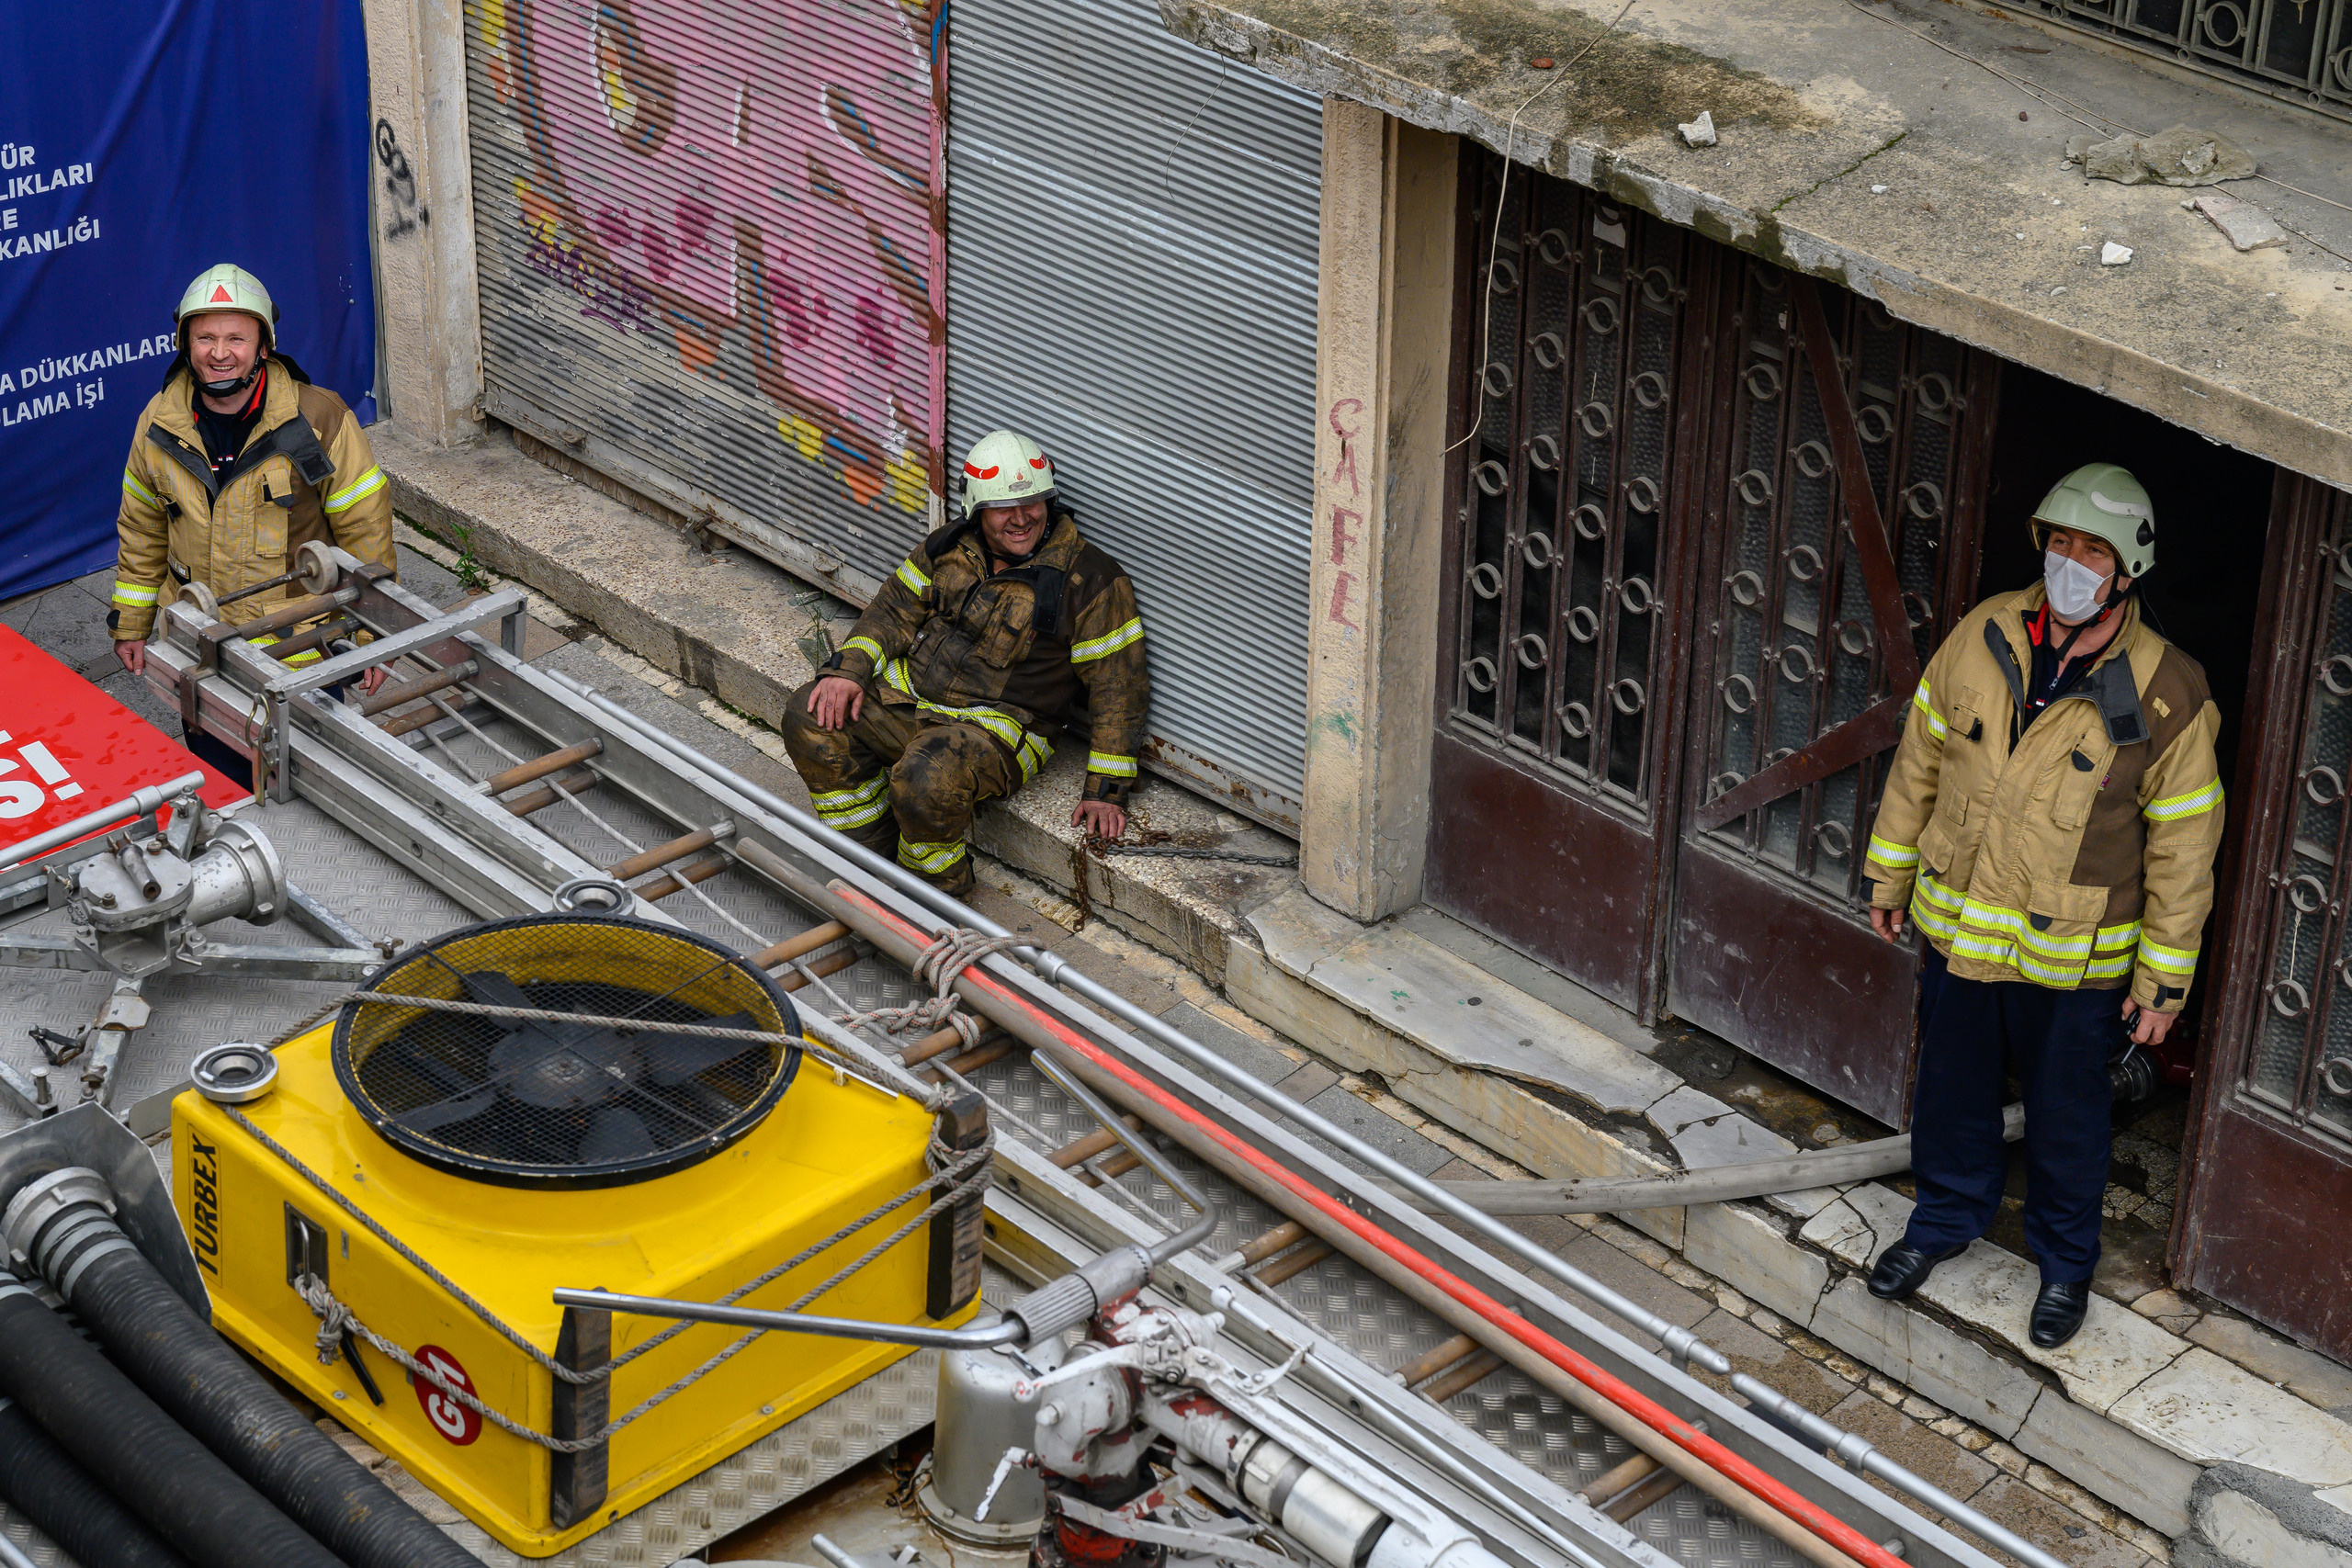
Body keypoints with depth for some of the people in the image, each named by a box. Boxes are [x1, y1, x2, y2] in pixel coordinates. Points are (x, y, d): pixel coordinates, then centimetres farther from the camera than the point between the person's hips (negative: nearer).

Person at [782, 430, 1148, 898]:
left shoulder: (1091, 580, -11)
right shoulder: (949, 548, 5)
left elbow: (1117, 686, -10)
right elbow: (895, 610, 12)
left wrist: (1106, 790, -13)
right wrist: (849, 668, -9)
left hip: (998, 726, -6)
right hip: (910, 694, 6)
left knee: (926, 779, -35)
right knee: (810, 717, -12)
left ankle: (940, 889, -6)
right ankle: (867, 847, 3)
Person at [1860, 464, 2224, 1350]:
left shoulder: (2165, 695, -18)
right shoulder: (1983, 637, -8)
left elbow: (2183, 846, -10)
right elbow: (1920, 761, 5)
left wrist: (2164, 981, -7)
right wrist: (1890, 877, 11)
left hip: (2073, 959, -3)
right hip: (1957, 930, 3)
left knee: (2065, 1115, 15)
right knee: (1951, 1087, 22)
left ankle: (2065, 1260, 39)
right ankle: (1947, 1216, 47)